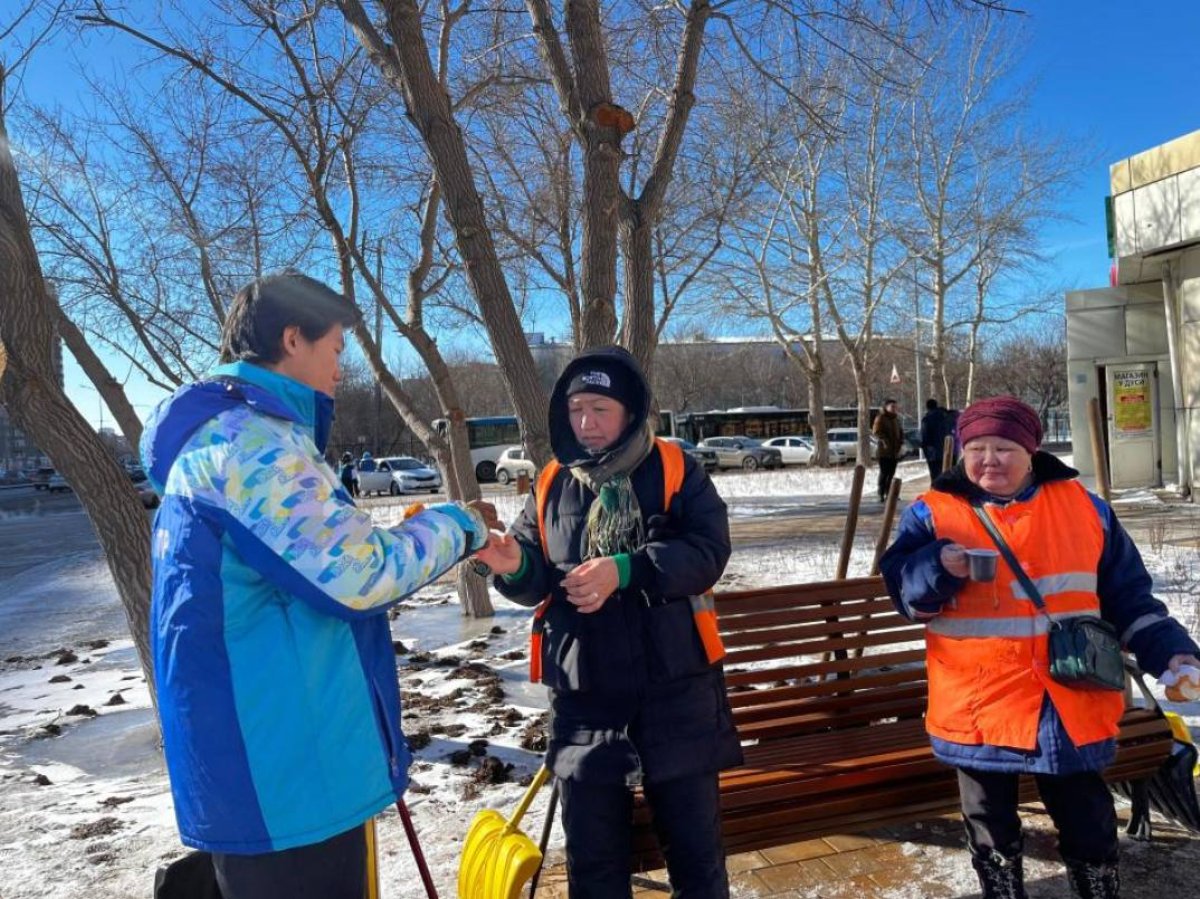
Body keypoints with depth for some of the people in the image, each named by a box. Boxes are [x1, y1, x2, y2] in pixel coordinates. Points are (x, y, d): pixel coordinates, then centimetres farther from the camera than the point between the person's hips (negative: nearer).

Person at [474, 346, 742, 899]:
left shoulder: (675, 471, -3)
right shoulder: (552, 485, 5)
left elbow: (708, 551, -16)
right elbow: (538, 580, 6)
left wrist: (625, 570, -27)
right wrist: (515, 566, -17)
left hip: (674, 686, -2)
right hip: (584, 693, 3)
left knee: (693, 837, 14)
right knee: (592, 848, 15)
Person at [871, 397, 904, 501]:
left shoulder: (896, 418, 16)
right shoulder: (881, 418, -5)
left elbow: (901, 432, 21)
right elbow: (876, 431, -13)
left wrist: (901, 444, 7)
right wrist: (884, 440, -21)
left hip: (895, 451, 6)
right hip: (884, 450, -6)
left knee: (891, 473, 7)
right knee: (884, 473, -7)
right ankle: (881, 494, -2)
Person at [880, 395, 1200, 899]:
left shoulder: (1083, 506, 4)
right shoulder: (932, 513, -4)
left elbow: (1127, 595, 10)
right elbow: (902, 591, -6)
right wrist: (938, 569, -24)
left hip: (1071, 706, 2)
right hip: (978, 706, -1)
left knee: (1089, 824, 17)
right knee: (991, 828, 16)